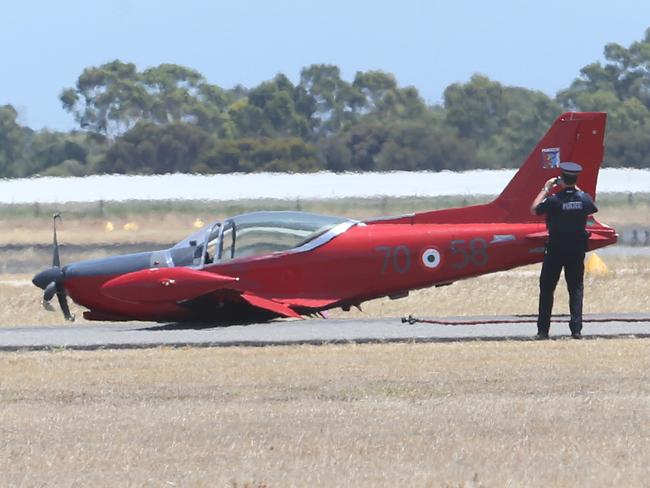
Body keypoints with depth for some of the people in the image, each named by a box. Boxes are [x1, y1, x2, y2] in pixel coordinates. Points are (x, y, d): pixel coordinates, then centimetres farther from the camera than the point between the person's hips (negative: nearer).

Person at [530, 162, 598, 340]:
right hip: (577, 250, 3)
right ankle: (576, 329, 0)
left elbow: (534, 210, -1)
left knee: (547, 288, 7)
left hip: (555, 249, -3)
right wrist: (577, 190, 22)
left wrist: (546, 189, 5)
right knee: (576, 289, 9)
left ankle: (543, 330, 6)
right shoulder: (584, 198, -7)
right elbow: (592, 209, 17)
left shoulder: (553, 200, -17)